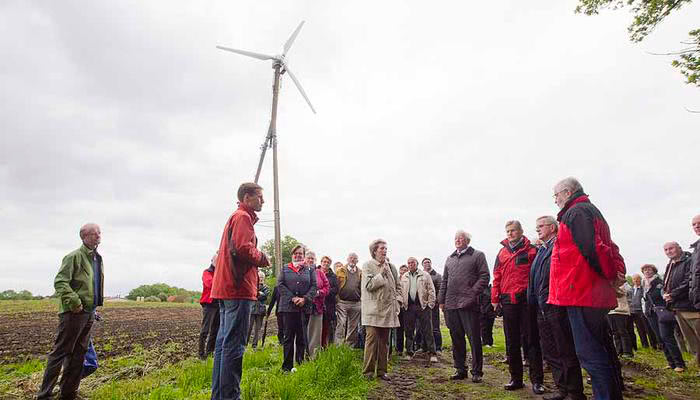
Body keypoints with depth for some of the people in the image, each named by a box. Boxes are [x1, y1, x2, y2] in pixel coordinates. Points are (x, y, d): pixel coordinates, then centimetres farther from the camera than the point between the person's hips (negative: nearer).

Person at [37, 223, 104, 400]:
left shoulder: (98, 259, 15)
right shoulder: (74, 256, -11)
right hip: (74, 312, -8)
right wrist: (75, 302, -23)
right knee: (60, 352, -1)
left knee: (79, 353, 12)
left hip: (89, 312, 8)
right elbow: (59, 282, -18)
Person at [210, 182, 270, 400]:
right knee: (234, 344, -7)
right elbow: (243, 248, -22)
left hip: (227, 288, 10)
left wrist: (258, 259, 12)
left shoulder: (235, 217, 23)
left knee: (224, 342, 13)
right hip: (238, 288, -10)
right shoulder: (243, 217, -9)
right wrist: (262, 258, -6)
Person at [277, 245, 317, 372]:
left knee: (302, 337, 5)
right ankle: (287, 366, 8)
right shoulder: (285, 269, 10)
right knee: (289, 336, 1)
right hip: (288, 306, -1)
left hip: (304, 307, 1)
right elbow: (280, 285, 0)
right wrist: (292, 298, -11)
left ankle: (301, 364, 14)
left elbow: (314, 286, 4)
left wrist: (305, 299, -11)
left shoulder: (310, 270, 12)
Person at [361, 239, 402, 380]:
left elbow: (398, 286, 18)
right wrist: (381, 274, -14)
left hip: (388, 310, 5)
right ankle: (368, 371, 4)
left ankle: (382, 371, 19)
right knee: (371, 340, -6)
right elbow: (368, 285, -12)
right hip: (373, 310, -5)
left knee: (384, 342, 10)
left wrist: (397, 301, 7)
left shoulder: (391, 267, 12)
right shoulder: (367, 266, -2)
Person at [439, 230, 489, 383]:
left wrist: (473, 293, -14)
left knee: (474, 339, 0)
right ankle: (461, 370, 22)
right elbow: (444, 281, 20)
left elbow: (484, 276, -5)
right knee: (456, 339, 11)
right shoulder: (450, 258, 19)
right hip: (451, 304, 5)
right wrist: (441, 300, 12)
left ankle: (477, 372, 11)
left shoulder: (477, 255, 3)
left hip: (469, 304, -5)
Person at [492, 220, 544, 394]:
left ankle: (537, 380, 10)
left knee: (530, 340, 0)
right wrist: (495, 298, 6)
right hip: (508, 301, 4)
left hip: (526, 299, -4)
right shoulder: (502, 253, 14)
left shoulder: (531, 250, 4)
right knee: (512, 342, 9)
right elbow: (497, 277, 12)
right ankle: (516, 379, 20)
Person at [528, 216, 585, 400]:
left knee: (566, 352, 1)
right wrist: (534, 303, 15)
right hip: (542, 309, 9)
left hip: (557, 307, -9)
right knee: (550, 353, 14)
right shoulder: (540, 250, 21)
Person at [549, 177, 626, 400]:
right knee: (601, 350, 18)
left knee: (589, 353, -7)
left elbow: (591, 248, -20)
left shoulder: (576, 212, -9)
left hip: (580, 293, -11)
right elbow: (609, 248, 22)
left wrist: (611, 275, -9)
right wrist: (618, 272, 11)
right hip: (596, 294, 11)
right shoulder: (593, 211, 24)